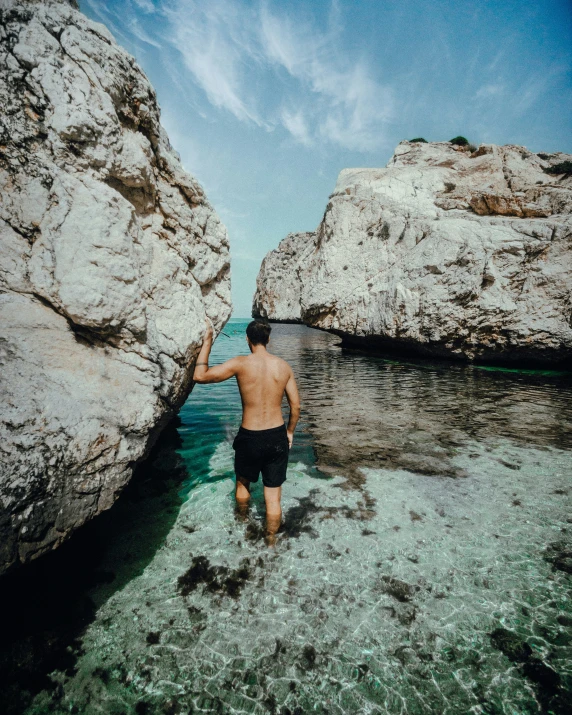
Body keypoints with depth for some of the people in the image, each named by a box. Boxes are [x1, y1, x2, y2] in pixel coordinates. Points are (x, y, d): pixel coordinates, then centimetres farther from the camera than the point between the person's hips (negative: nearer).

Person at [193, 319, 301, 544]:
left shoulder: (241, 363, -14)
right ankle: (270, 541, 32)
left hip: (250, 437, -1)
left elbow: (200, 376, -11)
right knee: (273, 495, 15)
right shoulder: (284, 366, -3)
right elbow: (296, 406, 1)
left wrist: (207, 343, -4)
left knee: (243, 482, 29)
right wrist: (290, 431, 17)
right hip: (277, 436, 1)